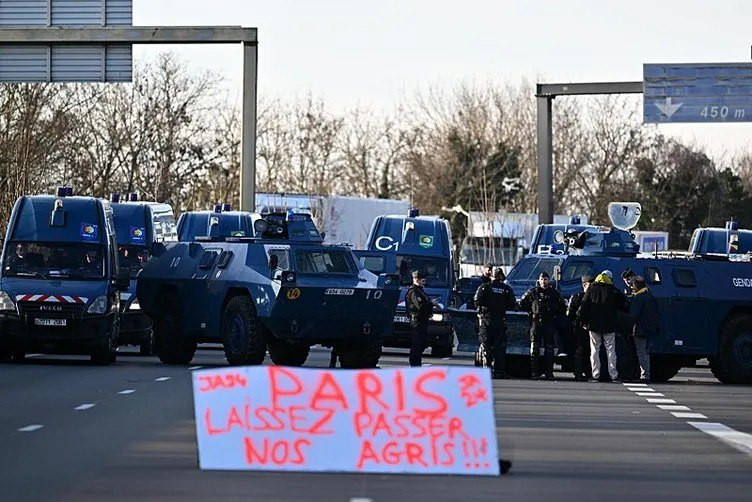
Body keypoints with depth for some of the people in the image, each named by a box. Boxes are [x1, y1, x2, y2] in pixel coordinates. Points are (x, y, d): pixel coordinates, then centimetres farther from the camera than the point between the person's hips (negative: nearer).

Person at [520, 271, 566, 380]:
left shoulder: (554, 293, 10)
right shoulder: (533, 292, 6)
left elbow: (562, 307, 17)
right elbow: (522, 303, 14)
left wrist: (554, 313, 6)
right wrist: (531, 311, 5)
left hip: (550, 323, 1)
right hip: (536, 322, -1)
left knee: (549, 348, 0)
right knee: (534, 348, -4)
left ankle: (549, 372, 3)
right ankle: (535, 372, -2)